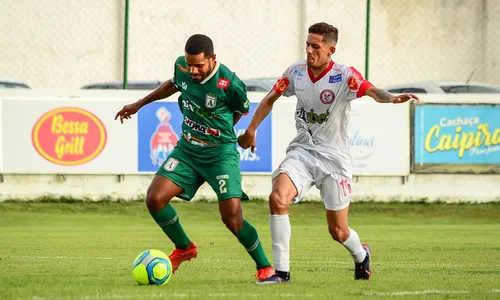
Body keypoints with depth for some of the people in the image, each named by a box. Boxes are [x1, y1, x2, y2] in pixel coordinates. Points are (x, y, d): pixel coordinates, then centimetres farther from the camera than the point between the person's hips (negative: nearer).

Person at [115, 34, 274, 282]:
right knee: (155, 198, -10)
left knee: (232, 217, -14)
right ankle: (184, 248, 15)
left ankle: (264, 266, 8)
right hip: (187, 150, 5)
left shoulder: (229, 84, -21)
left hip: (220, 153, -5)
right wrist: (140, 104, 26)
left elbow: (242, 109, 0)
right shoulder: (182, 67, -6)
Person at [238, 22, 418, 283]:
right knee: (277, 198, -26)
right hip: (301, 151, 3)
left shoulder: (344, 76, -15)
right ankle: (281, 271, -17)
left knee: (338, 232, 4)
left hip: (334, 156, -3)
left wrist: (392, 98, -54)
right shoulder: (297, 71, -1)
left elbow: (372, 91, -33)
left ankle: (361, 255, 42)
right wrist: (251, 130, 10)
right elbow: (270, 99, 15)